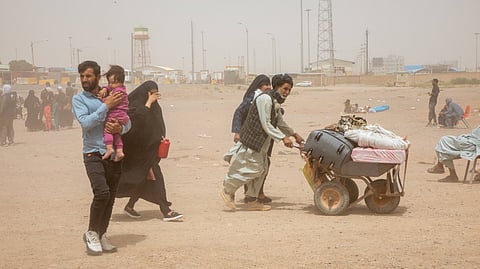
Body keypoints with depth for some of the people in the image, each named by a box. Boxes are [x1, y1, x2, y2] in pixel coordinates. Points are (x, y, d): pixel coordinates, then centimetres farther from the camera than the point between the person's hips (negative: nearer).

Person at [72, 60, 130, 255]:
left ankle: (102, 235, 22)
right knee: (102, 192, -20)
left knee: (110, 197, 7)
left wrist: (120, 128, -13)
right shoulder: (79, 99, 1)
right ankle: (91, 233, -1)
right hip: (94, 153, -4)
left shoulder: (111, 96, 10)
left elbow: (128, 123, 9)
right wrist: (106, 106, -17)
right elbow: (86, 123, -16)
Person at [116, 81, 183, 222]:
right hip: (141, 149, -9)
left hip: (151, 148, 9)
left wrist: (161, 137, 2)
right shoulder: (136, 104, -11)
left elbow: (158, 127, 19)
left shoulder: (155, 107, 13)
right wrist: (148, 102, -23)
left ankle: (130, 206, 24)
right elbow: (138, 118, -30)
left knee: (146, 179, 11)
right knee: (155, 176, -12)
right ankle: (166, 211, -12)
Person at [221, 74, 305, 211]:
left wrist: (294, 134, 29)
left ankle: (252, 201, 19)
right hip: (253, 139, -10)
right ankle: (227, 191, 5)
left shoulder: (276, 102, 14)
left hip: (262, 141, 10)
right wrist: (283, 138, -22)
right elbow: (266, 125, -21)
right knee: (252, 168, -8)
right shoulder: (265, 99, -18)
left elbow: (280, 122, 28)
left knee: (261, 169, 11)